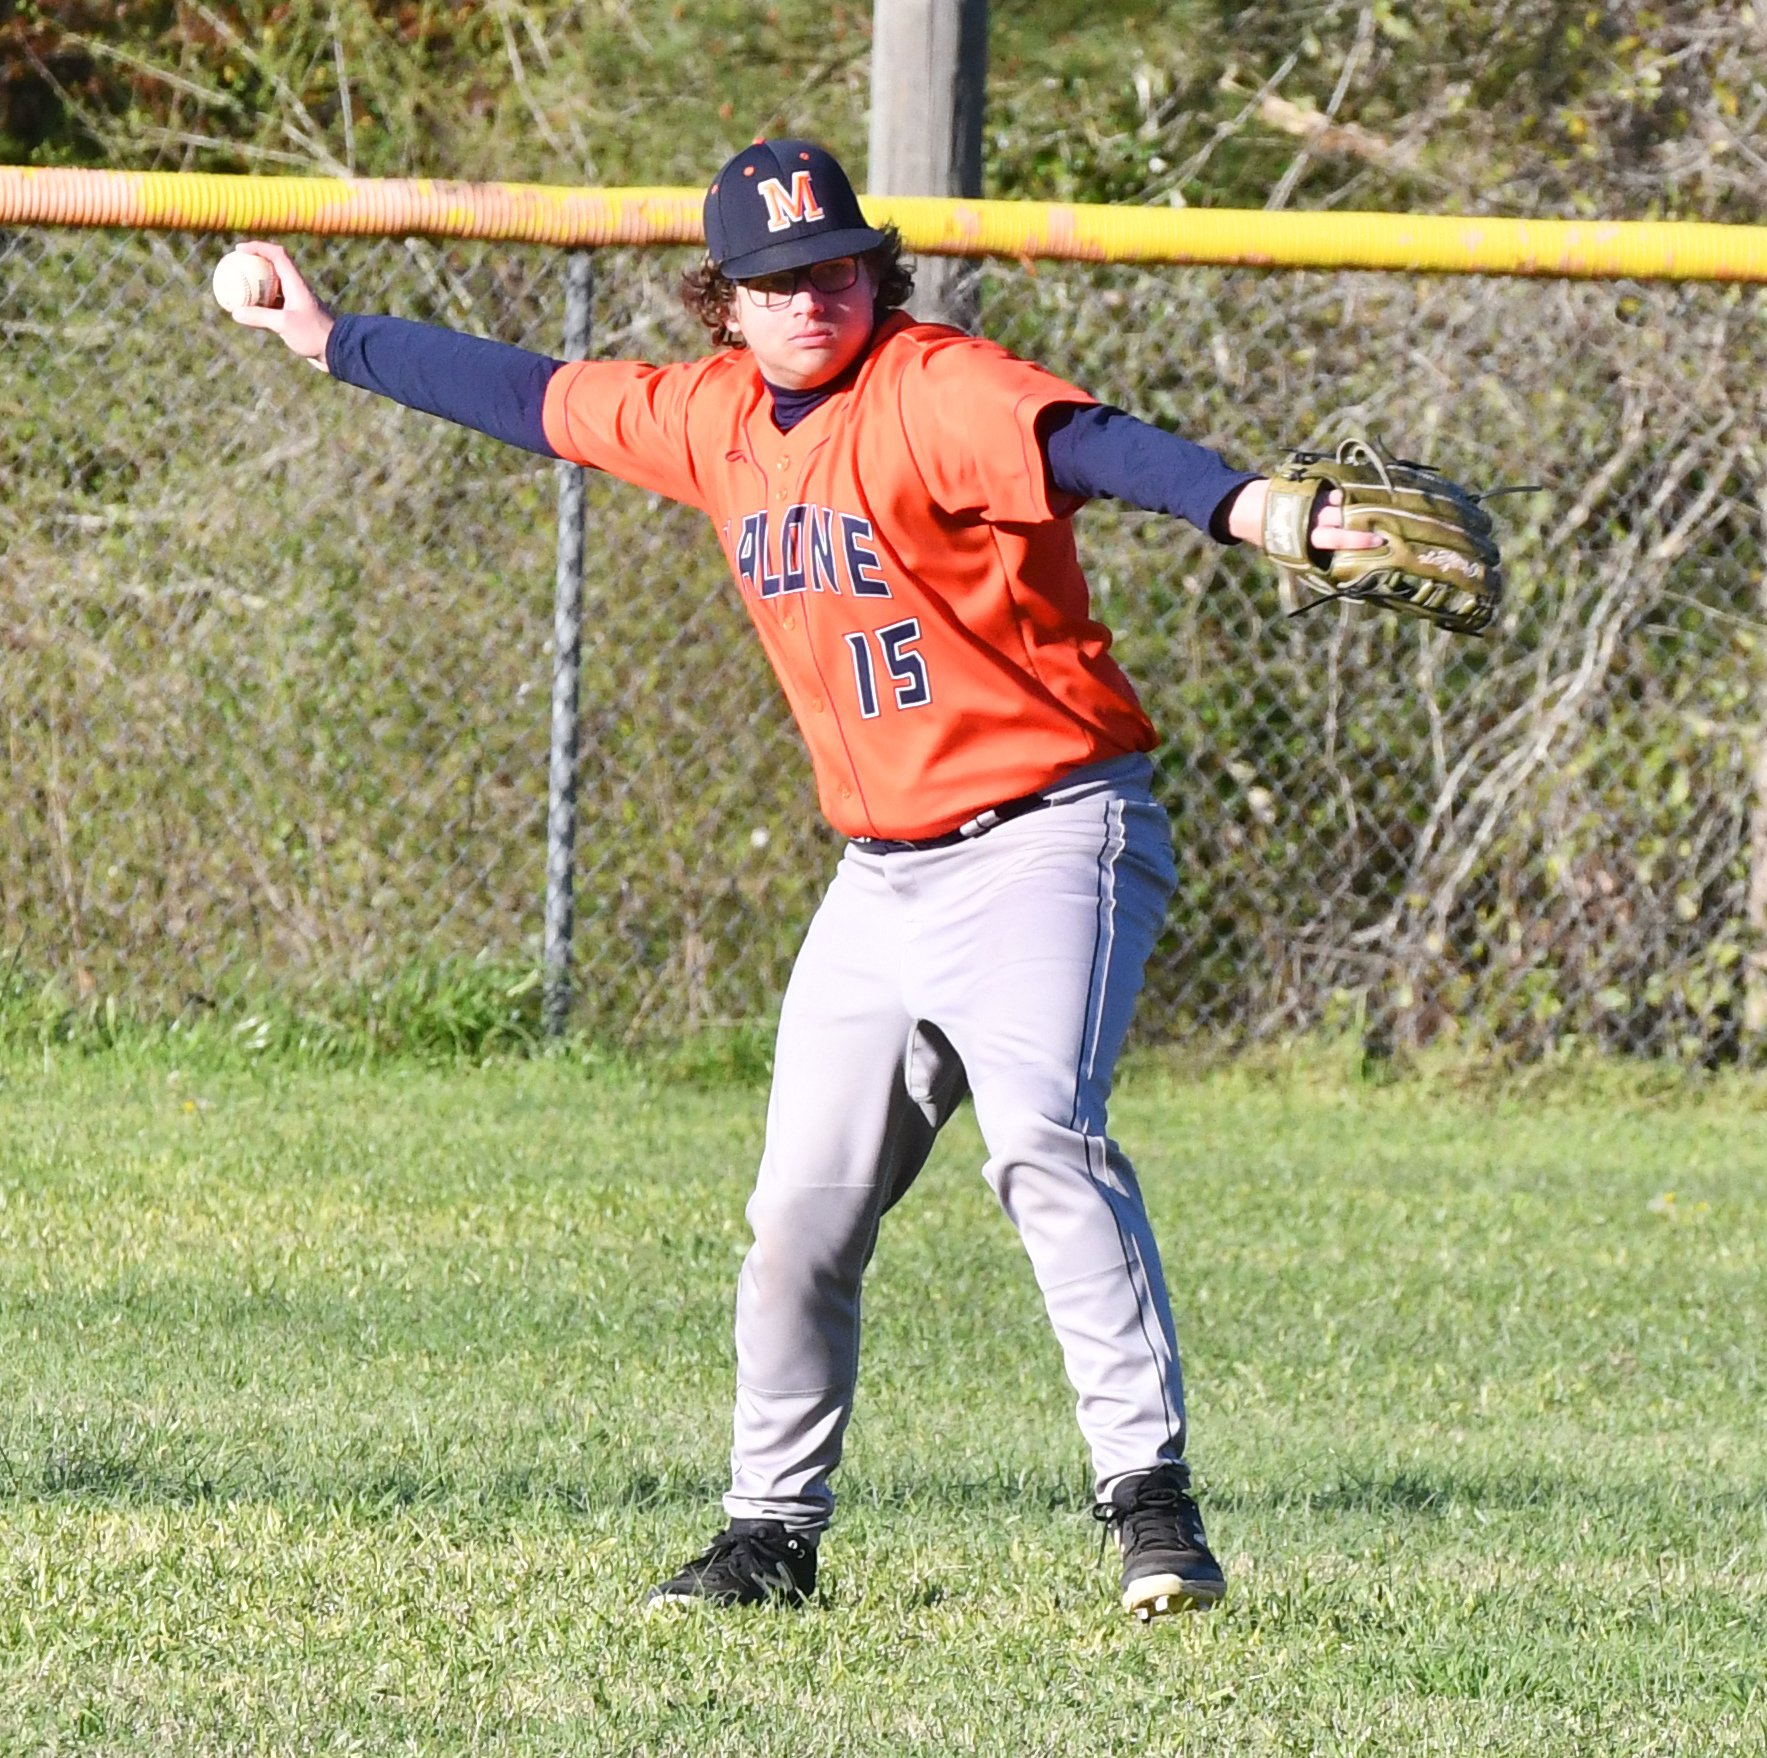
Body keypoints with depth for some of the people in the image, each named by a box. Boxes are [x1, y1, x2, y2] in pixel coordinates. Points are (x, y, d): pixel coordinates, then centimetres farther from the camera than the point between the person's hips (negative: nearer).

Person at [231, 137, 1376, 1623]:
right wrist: (333, 341, 35)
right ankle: (773, 1531, 24)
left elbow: (1088, 444, -35)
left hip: (1047, 838, -8)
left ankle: (1151, 1495, -28)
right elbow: (534, 398, 24)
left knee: (1046, 1140, -27)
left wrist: (1250, 509, -54)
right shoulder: (714, 418, 8)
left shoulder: (935, 390, -15)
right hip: (881, 877, 8)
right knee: (803, 1211, 9)